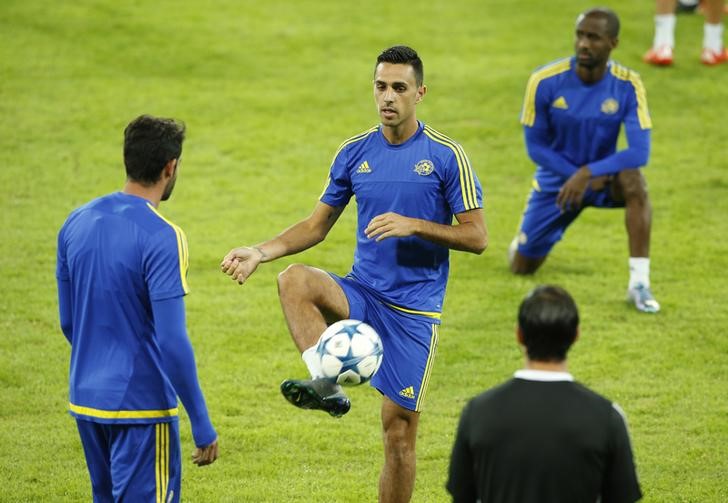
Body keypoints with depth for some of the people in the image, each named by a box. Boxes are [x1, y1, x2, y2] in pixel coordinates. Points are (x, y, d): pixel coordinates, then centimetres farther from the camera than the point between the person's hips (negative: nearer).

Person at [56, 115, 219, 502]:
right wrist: (202, 427, -14)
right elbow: (173, 343, -20)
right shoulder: (161, 237, -17)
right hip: (140, 407, -7)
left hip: (85, 399, 7)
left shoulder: (77, 223, 5)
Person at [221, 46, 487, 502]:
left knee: (399, 430, -1)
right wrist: (260, 253, -4)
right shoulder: (355, 152, 4)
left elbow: (477, 237, -6)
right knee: (294, 280, -29)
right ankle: (327, 385, -36)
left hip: (414, 309, -3)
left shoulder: (446, 156, -6)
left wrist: (413, 225, -19)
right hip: (361, 294, 3)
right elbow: (318, 225, 11)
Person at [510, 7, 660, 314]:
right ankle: (525, 240, 45)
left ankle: (639, 283, -33)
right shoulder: (545, 81, -19)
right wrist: (575, 175, -21)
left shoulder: (627, 86, -19)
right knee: (522, 266, 5)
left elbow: (639, 152, -26)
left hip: (602, 176, -1)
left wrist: (587, 173, -37)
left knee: (633, 180, -37)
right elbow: (535, 147, -10)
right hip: (556, 179, 1)